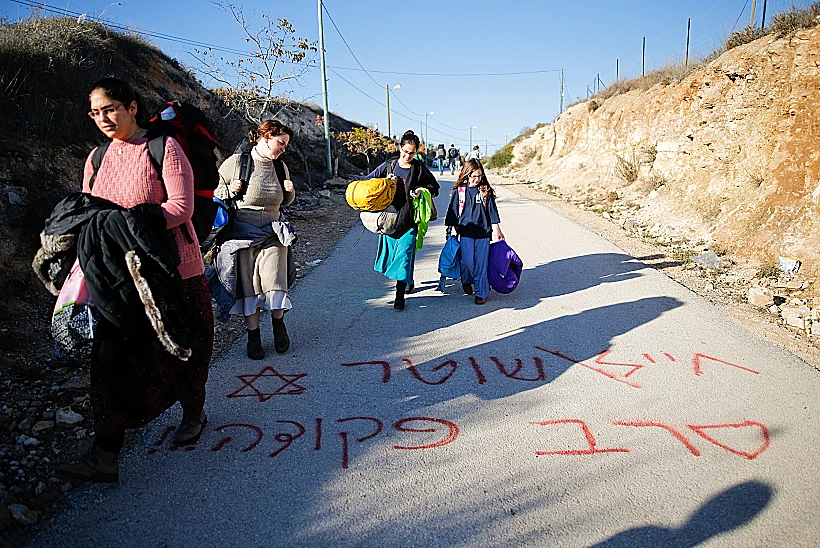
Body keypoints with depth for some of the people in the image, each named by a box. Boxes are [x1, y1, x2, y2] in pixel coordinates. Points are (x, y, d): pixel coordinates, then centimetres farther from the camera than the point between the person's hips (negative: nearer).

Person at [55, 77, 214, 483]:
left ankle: (194, 413, 36)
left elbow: (181, 206, -16)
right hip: (119, 273, 5)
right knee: (113, 357, -1)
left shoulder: (164, 148, -6)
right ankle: (104, 456, 4)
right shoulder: (97, 159, 12)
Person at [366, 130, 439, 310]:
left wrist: (423, 191, -10)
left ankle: (399, 296, -2)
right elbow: (368, 180, 10)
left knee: (404, 253, -8)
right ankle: (408, 281, 38)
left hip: (409, 219, -3)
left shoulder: (419, 169, 0)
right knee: (391, 251, 13)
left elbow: (434, 187, 11)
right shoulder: (388, 165, 6)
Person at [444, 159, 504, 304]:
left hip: (483, 232, 1)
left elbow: (492, 211, 9)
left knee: (481, 263, 0)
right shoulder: (459, 191, 3)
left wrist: (496, 230, 7)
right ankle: (466, 282, 25)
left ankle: (481, 293, 10)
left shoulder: (486, 191, 5)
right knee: (467, 262, -7)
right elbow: (453, 212, 8)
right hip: (465, 232, -1)